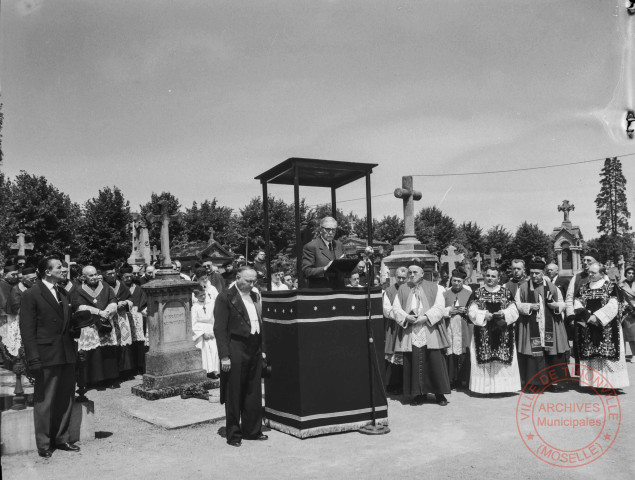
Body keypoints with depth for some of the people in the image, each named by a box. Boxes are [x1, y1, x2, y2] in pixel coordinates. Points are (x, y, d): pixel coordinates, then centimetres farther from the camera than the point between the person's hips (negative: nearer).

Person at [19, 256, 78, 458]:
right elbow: (27, 329, -10)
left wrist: (73, 348, 9)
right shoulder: (31, 295, -7)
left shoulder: (63, 293, 13)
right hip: (46, 356, -6)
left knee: (66, 399, 13)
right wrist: (33, 359, -14)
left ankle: (62, 438, 26)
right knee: (44, 401, 4)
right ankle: (43, 444, 16)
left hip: (67, 355, 6)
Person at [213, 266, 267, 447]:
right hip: (236, 351, -6)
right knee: (234, 395, 4)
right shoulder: (225, 298, -8)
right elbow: (219, 329, -12)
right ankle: (233, 434, 17)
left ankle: (252, 430, 25)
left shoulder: (255, 296, 13)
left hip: (254, 350, 6)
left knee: (254, 393, 12)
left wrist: (263, 349, 11)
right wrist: (224, 356, -16)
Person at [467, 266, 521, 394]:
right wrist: (484, 315, -17)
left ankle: (503, 386, 8)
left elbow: (514, 312, 2)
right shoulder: (477, 293, 5)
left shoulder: (506, 293, 7)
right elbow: (472, 312, -1)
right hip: (483, 334, 0)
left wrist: (503, 314, -16)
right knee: (484, 360, -3)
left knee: (503, 360, -1)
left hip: (503, 334, 1)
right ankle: (485, 387, 3)